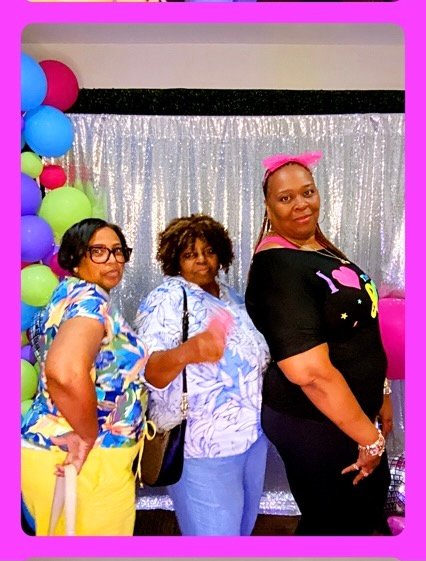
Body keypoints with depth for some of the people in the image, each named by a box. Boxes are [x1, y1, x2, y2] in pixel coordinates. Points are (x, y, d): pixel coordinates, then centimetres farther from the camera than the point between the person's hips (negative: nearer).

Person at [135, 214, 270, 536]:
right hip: (203, 444, -7)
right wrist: (186, 353, -41)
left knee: (244, 528, 22)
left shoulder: (231, 296, 9)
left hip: (253, 433, 7)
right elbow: (151, 374, -24)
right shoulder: (167, 299, -13)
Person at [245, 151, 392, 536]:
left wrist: (376, 397, 17)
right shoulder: (277, 267, -26)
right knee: (333, 525, 13)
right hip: (315, 422, -9)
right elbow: (308, 370, -32)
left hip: (351, 409, 9)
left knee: (372, 496, 28)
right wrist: (369, 438, -20)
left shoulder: (319, 247, 4)